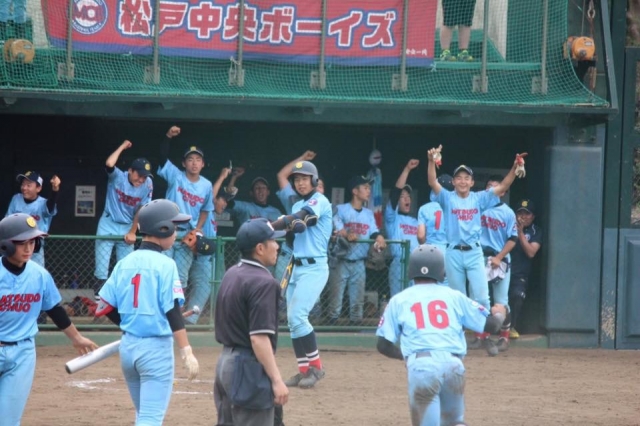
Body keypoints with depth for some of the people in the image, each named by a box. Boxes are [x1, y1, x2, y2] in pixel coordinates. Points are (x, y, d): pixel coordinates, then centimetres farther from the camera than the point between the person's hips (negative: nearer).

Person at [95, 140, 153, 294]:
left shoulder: (147, 184, -10)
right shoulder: (117, 177, -15)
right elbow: (109, 164, -36)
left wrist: (132, 232, -4)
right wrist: (123, 147, -22)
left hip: (127, 227, 2)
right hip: (108, 224, -2)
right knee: (102, 262, -9)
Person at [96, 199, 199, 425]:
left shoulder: (125, 263, 6)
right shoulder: (164, 264, -11)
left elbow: (105, 307, 7)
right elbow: (173, 312, -17)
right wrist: (187, 352, -18)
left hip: (127, 346, 7)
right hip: (156, 347, -7)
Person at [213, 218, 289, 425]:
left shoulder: (231, 274, 10)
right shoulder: (263, 282, -18)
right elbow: (259, 338, -23)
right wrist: (276, 380, -22)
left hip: (225, 360, 10)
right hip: (249, 367, -10)